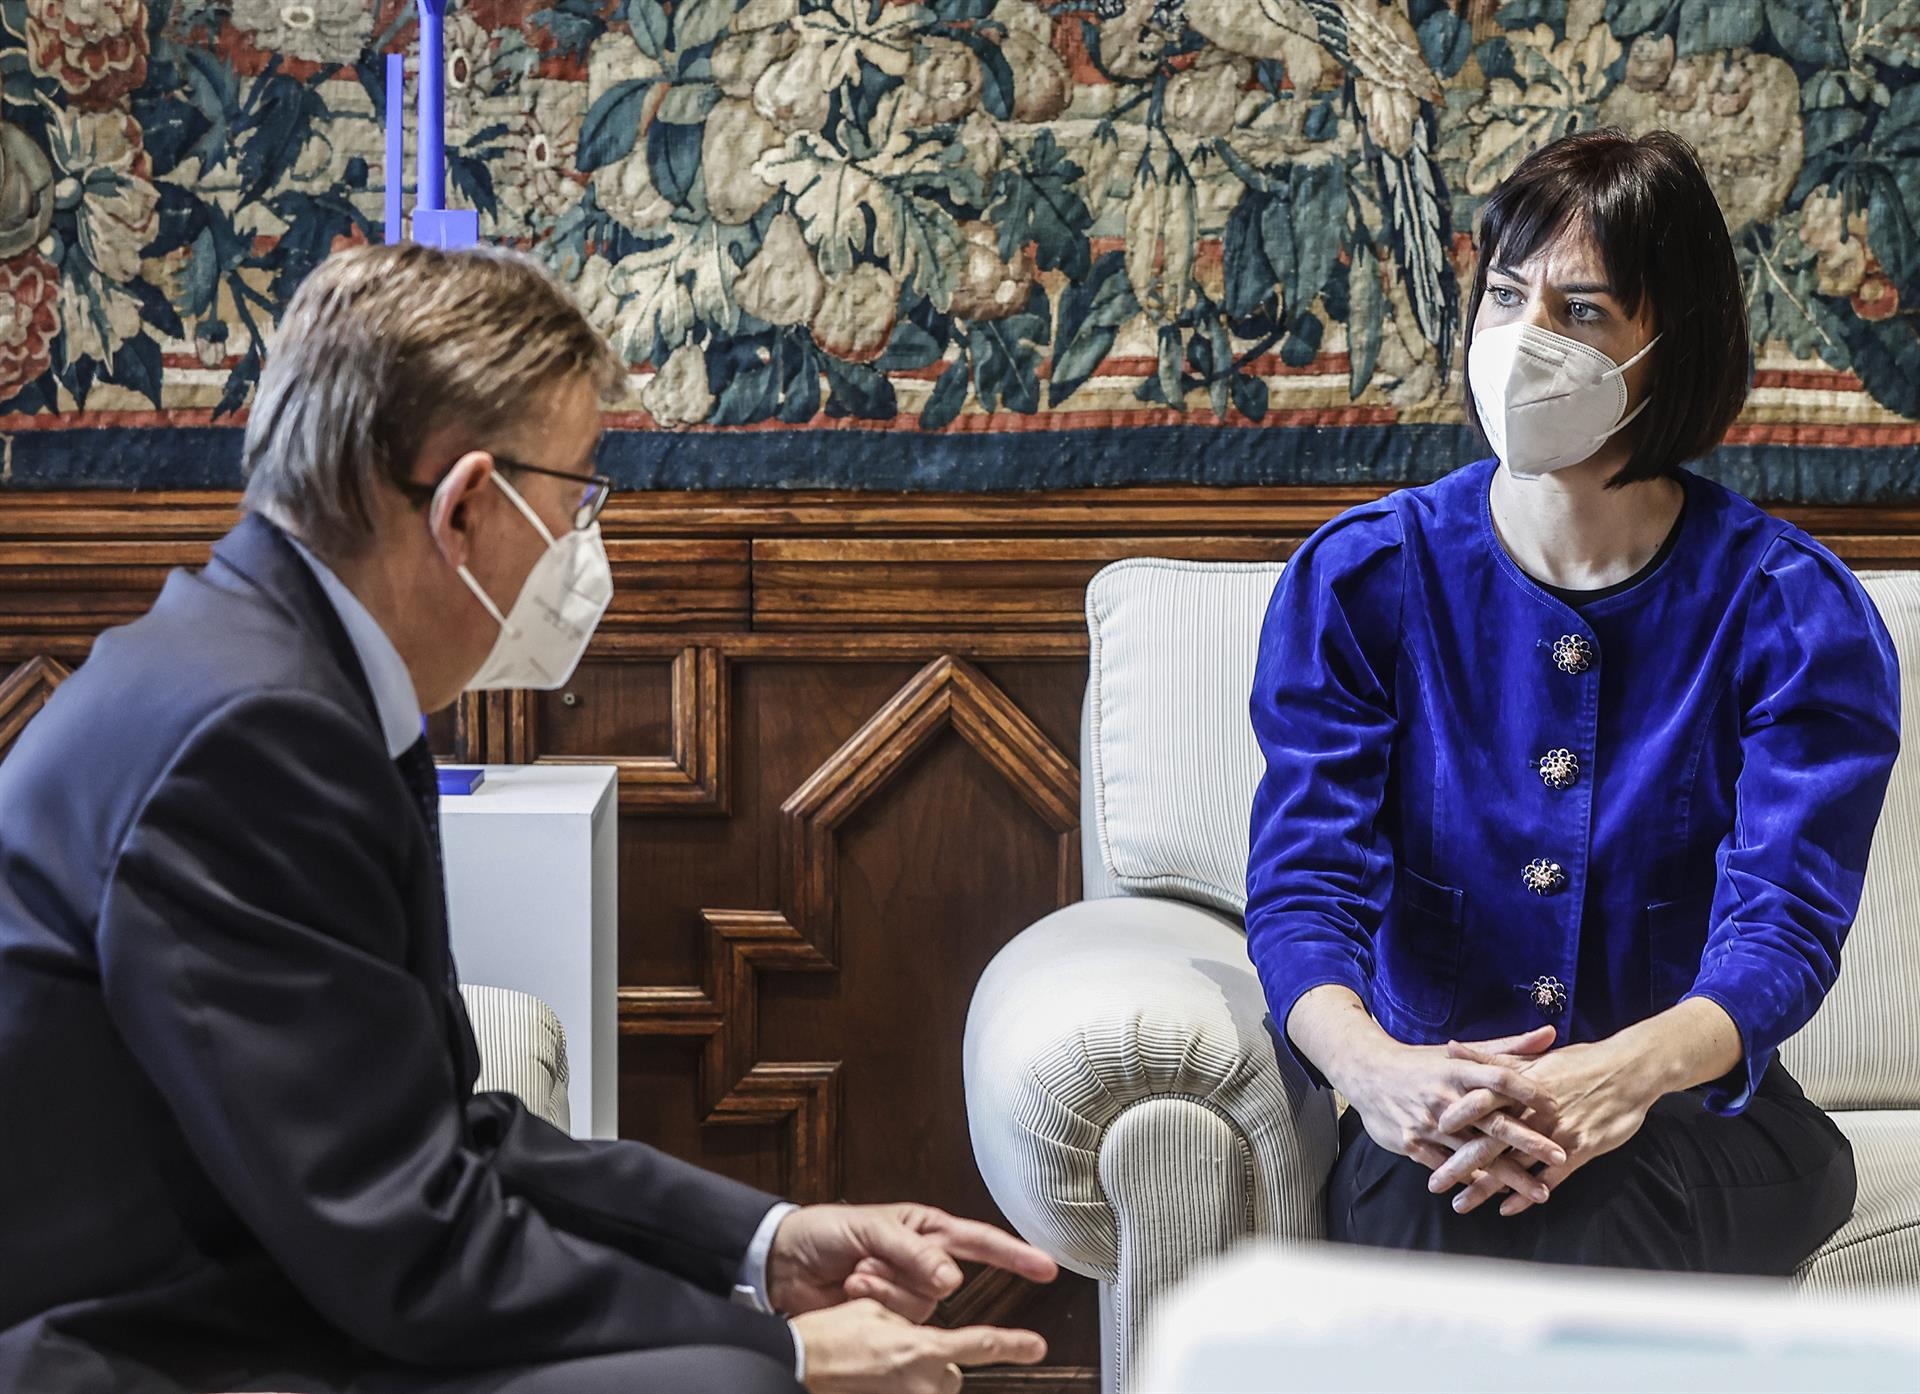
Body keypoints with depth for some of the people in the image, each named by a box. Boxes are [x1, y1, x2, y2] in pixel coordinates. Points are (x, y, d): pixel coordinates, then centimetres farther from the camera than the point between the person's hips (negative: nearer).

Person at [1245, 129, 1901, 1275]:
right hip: (1438, 1100, 1)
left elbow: (1782, 924, -14)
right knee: (1429, 1213, -36)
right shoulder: (1358, 579, 3)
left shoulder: (1793, 609, -2)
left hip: (1697, 1108, -1)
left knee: (1586, 1212, -36)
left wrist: (1620, 1074, -38)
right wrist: (1369, 1064, -33)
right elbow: (1306, 880, -7)